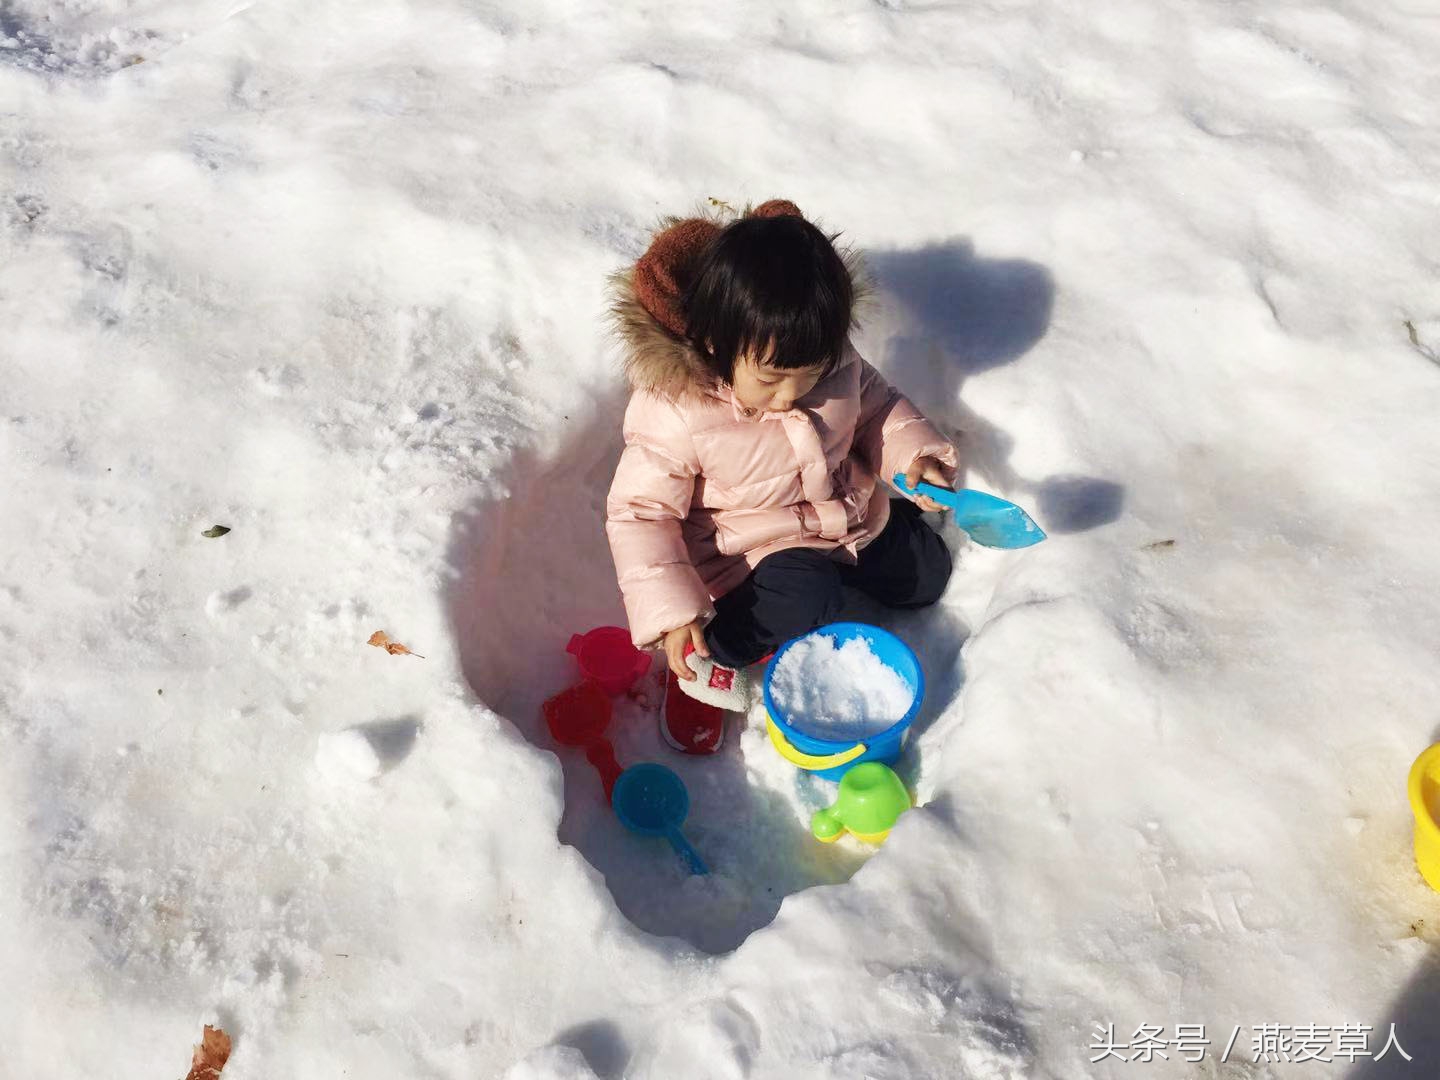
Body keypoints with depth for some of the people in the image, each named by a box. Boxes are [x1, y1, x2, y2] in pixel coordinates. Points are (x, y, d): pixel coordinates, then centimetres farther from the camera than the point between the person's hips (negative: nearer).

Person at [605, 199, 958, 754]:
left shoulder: (834, 361, -17)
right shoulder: (674, 417, -32)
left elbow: (876, 403, 4)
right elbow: (638, 513, -24)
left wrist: (913, 453, -14)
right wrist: (670, 610, -33)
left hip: (851, 510, 6)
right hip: (755, 546, -6)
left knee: (926, 573, 13)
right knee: (807, 607, -31)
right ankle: (710, 650, -5)